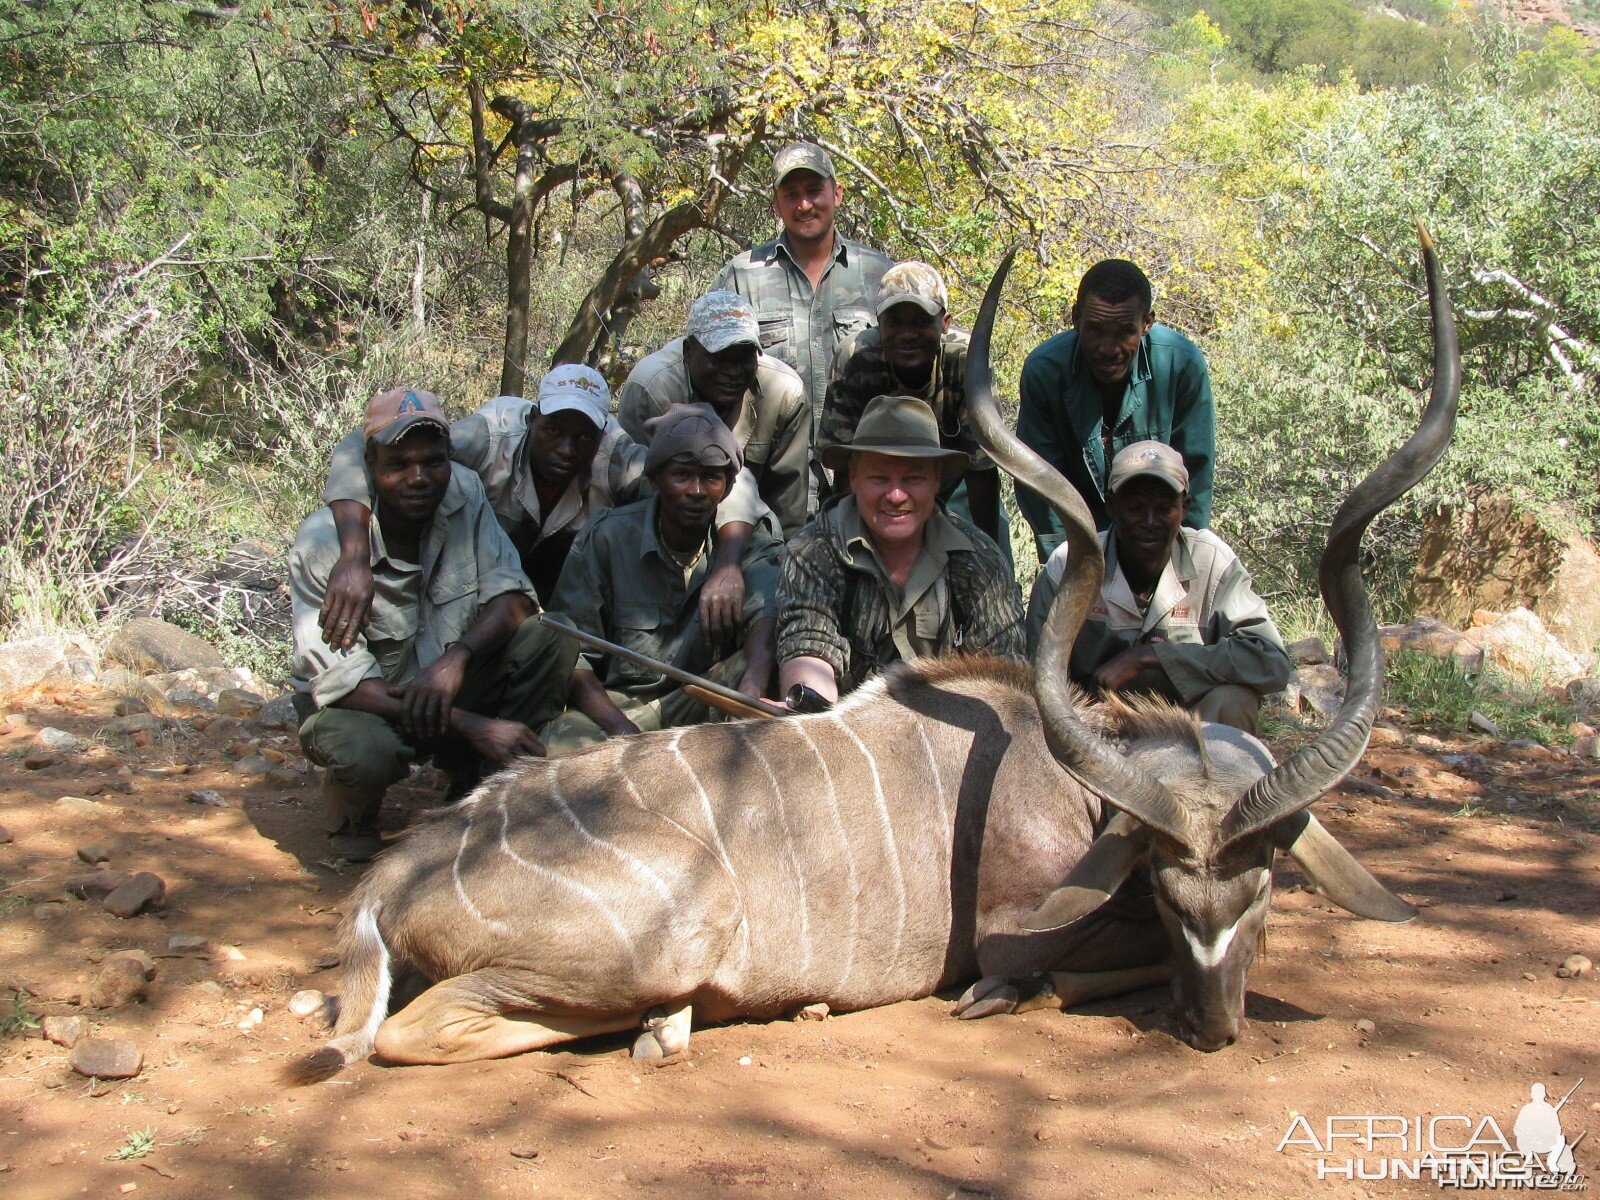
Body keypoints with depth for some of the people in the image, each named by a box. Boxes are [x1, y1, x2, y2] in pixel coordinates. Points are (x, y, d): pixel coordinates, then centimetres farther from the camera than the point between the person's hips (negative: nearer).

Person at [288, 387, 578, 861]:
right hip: (361, 704, -4)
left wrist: (456, 658, -35)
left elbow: (512, 599, -13)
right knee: (365, 752, -39)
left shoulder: (464, 493, -12)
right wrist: (471, 725, -36)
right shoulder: (323, 541, -25)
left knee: (550, 639, -20)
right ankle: (351, 814, 0)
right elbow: (342, 681, -28)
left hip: (449, 685, 4)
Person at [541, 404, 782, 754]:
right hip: (618, 700, -1)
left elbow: (768, 608, -24)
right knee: (563, 745, -35)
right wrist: (621, 728, -27)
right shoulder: (607, 537, -7)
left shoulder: (751, 534, -4)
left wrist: (751, 688, -47)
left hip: (703, 700, 2)